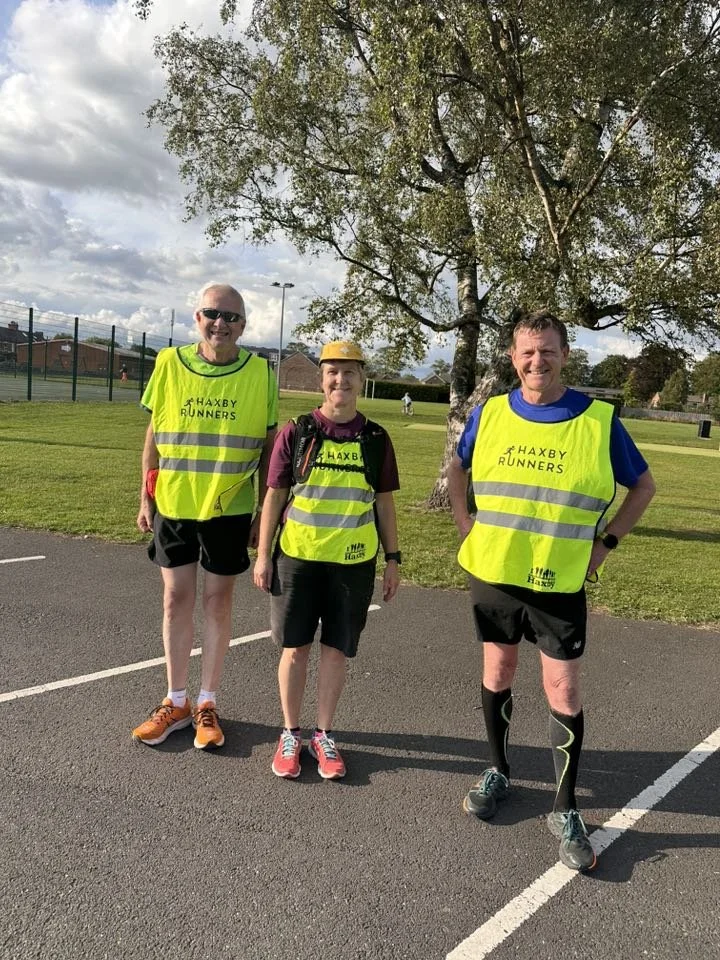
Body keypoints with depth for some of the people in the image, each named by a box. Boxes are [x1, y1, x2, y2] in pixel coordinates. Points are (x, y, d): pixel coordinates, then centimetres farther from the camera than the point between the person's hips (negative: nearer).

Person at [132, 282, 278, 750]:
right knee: (177, 598, 9)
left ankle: (207, 704, 22)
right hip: (173, 504, 2)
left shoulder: (261, 372, -4)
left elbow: (269, 447, 0)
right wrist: (146, 498, 4)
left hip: (230, 508, -1)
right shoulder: (170, 363, -1)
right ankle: (176, 703, 24)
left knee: (218, 601, 7)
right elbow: (154, 433, 6)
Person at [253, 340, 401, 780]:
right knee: (295, 647, 9)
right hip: (297, 557, -1)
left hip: (354, 562, 1)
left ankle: (324, 735, 26)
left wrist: (393, 558, 6)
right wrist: (263, 555, -1)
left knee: (337, 649, 10)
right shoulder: (296, 432, -2)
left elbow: (384, 503, 8)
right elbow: (275, 496, 1)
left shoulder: (376, 439, 2)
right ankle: (291, 734, 26)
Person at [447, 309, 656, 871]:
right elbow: (458, 470, 17)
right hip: (492, 573, 2)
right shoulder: (489, 415, -1)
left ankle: (566, 811, 18)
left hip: (561, 582, -2)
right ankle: (498, 773, 36)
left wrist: (606, 542, -2)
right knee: (497, 674, 15)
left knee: (564, 692, 2)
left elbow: (643, 486, 5)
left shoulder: (599, 421, -8)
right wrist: (466, 526, 6)